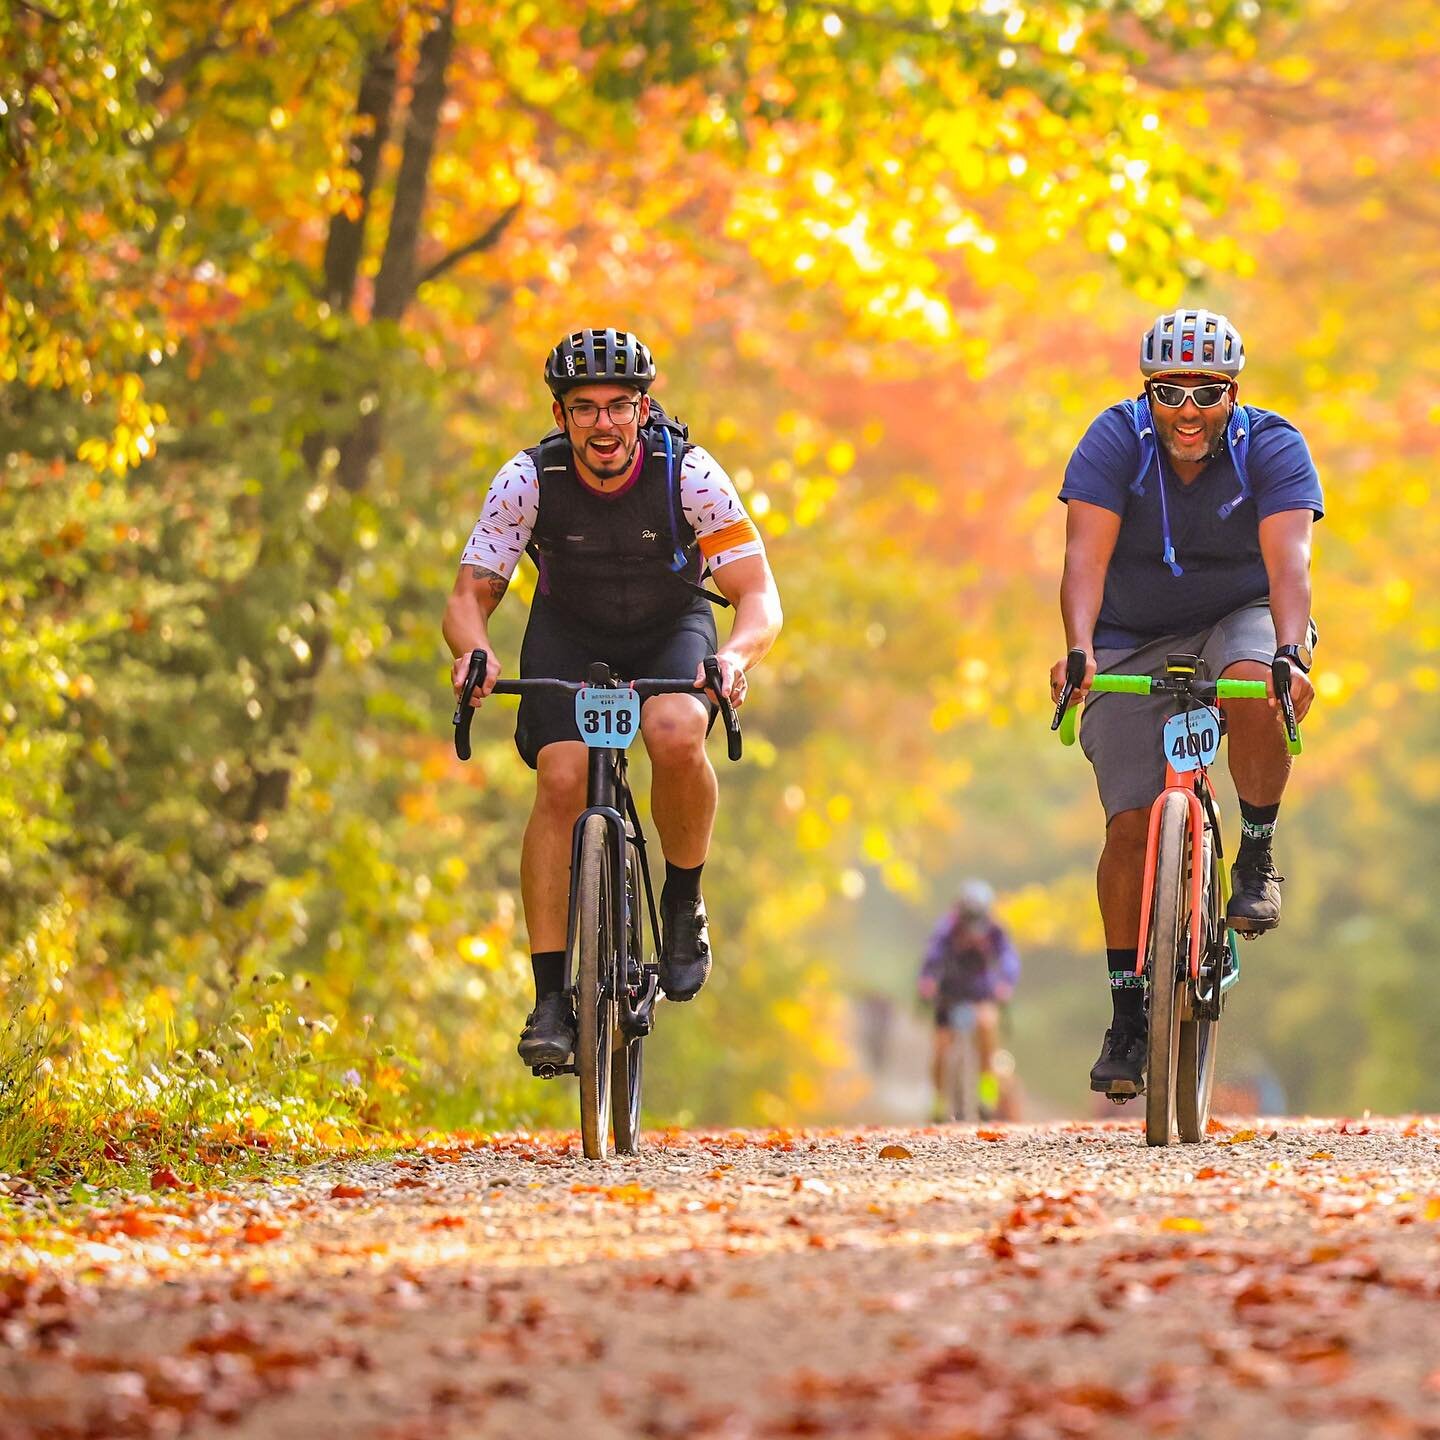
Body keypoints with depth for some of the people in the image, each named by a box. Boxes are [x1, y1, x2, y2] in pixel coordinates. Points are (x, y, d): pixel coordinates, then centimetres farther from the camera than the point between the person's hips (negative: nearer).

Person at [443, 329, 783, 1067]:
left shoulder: (689, 473, -26)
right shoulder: (527, 481, -23)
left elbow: (759, 596, -26)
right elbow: (469, 594, -18)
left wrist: (737, 654, -48)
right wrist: (473, 651, -41)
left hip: (672, 627, -1)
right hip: (569, 632, 1)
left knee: (677, 735, -33)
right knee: (562, 779, -22)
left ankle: (684, 902, -7)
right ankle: (550, 997, -18)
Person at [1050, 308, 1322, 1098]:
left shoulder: (1272, 446, -18)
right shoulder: (1116, 440, -18)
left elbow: (1288, 560, -31)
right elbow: (1086, 554, -29)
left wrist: (1292, 654, -48)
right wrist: (1078, 650, -46)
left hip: (1237, 618, 0)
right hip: (1133, 642, 0)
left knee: (1256, 696, -36)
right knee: (1131, 826, -9)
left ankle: (1256, 857, -11)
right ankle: (1126, 1016, 3)